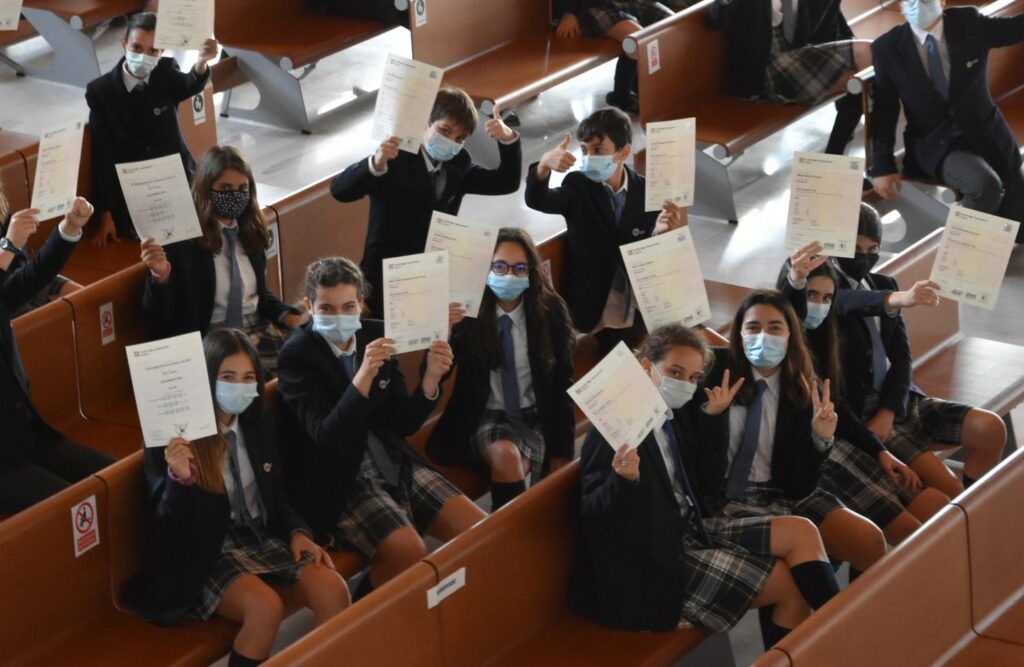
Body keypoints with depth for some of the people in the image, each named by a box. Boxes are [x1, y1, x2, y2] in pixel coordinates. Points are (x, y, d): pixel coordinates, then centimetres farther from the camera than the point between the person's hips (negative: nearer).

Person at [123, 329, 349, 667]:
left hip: (261, 538, 6)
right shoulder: (173, 439, -13)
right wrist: (178, 479, -33)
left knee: (334, 591, -19)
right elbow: (166, 530, -14)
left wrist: (298, 532, 0)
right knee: (266, 607, -32)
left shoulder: (260, 422, 5)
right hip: (205, 555, -6)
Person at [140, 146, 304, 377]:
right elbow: (158, 318, -10)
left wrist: (293, 319, 4)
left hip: (256, 329, 7)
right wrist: (160, 275, -29)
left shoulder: (251, 232, 10)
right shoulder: (183, 240, -9)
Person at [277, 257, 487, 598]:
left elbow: (404, 424, 3)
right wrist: (364, 375, -38)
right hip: (336, 481, -6)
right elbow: (328, 438, -26)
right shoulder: (296, 356, -14)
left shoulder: (376, 335, 2)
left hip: (392, 463, 6)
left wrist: (430, 379, -16)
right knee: (409, 553, -29)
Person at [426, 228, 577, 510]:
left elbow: (562, 384, 3)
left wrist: (561, 451, 0)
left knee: (515, 467, -30)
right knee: (505, 454, -32)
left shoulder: (550, 311, -3)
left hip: (537, 418, 1)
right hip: (486, 417, -1)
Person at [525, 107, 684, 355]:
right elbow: (536, 200, -22)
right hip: (595, 311, -1)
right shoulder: (578, 186, -3)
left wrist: (664, 232, -25)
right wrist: (544, 165, -44)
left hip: (643, 313, 1)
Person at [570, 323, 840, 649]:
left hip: (692, 530, 9)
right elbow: (594, 513, -19)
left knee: (801, 533, -2)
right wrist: (623, 480, -39)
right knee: (792, 582, -10)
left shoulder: (677, 417, 10)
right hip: (660, 560, -9)